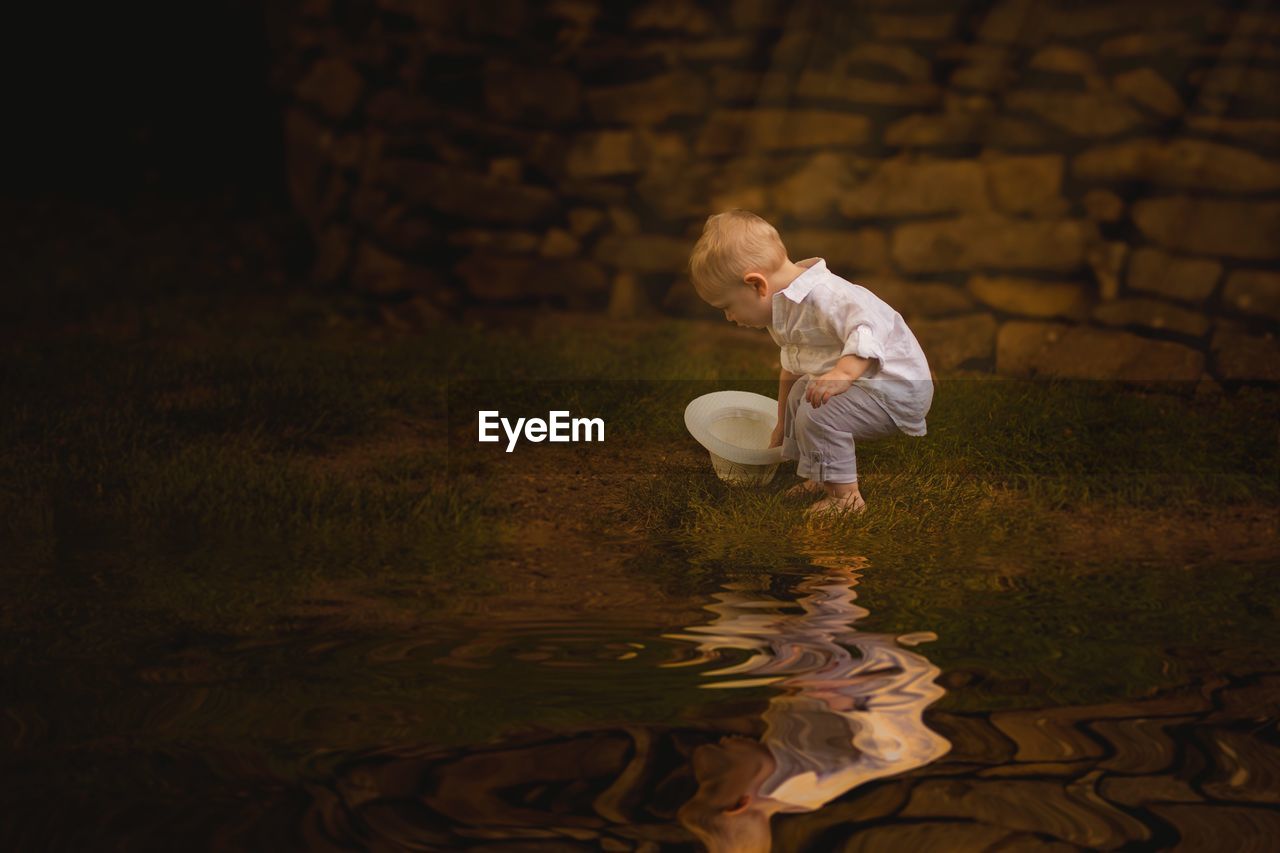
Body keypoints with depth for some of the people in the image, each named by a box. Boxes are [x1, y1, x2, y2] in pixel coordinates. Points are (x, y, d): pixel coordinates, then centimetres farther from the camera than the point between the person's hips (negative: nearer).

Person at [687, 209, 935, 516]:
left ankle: (845, 495, -14)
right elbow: (791, 367, 21)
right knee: (800, 392, 27)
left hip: (898, 388, -11)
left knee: (817, 412, -28)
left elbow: (870, 326, -43)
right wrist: (783, 424, 31)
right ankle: (821, 478, 31)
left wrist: (844, 372, -55)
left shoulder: (822, 297, -28)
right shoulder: (786, 307, 7)